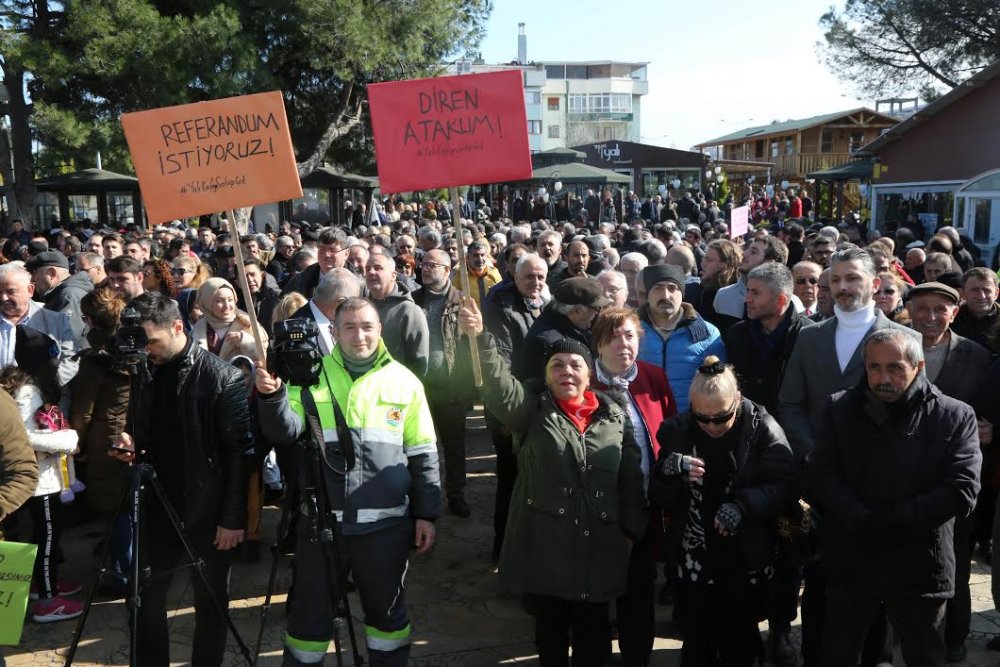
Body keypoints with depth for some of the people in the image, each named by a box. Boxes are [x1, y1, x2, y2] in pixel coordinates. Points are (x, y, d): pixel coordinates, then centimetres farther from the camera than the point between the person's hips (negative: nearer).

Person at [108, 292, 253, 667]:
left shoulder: (221, 377, -14)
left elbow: (239, 450, -13)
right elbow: (144, 433, 15)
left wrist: (233, 517, -14)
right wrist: (131, 444, -8)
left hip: (207, 511, -5)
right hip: (158, 507, 5)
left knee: (210, 602, 9)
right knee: (145, 597, 13)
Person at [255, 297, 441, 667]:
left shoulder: (404, 381, 2)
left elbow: (423, 454, 5)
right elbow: (285, 432, -10)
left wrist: (426, 513, 4)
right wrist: (273, 395, -29)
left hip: (386, 522, 0)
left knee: (386, 608, 16)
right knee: (312, 609, 14)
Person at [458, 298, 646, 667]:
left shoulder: (615, 416, 2)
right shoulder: (533, 410, -2)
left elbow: (631, 479, 7)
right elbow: (498, 384, -21)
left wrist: (633, 531, 6)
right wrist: (480, 338, -37)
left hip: (598, 547, 1)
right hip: (544, 546, -1)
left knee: (593, 631, 16)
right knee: (550, 628, 16)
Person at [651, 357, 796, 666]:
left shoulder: (762, 428, -13)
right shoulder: (677, 430, -6)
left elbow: (785, 486, -15)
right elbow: (660, 499, -4)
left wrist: (744, 504, -31)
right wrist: (668, 473, -26)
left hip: (746, 561, -1)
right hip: (694, 560, 1)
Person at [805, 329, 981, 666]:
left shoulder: (955, 416, -4)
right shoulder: (841, 409, 2)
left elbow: (961, 490, -12)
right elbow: (821, 475, -6)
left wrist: (890, 526, -19)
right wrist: (862, 526, -20)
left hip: (918, 567, -1)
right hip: (850, 562, 2)